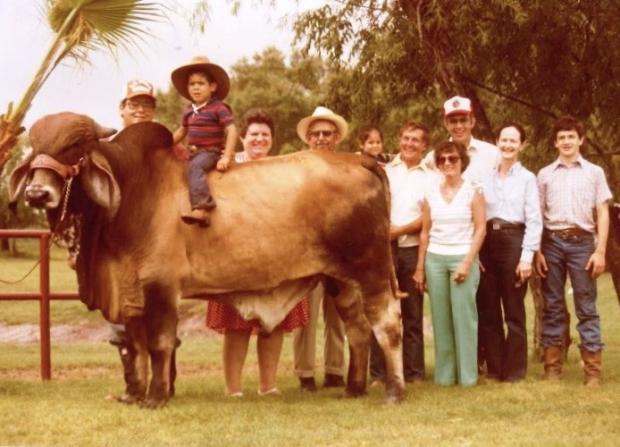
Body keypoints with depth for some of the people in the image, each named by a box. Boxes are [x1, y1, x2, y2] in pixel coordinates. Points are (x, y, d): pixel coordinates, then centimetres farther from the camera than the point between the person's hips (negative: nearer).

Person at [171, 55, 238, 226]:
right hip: (194, 153, 9)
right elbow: (181, 131, 26)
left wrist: (226, 157, -21)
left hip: (211, 152, -9)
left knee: (195, 167, -34)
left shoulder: (218, 108, -10)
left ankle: (200, 209, -50)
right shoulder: (188, 111, 11)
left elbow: (231, 130, -15)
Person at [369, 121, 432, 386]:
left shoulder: (430, 178, 10)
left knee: (412, 313, 2)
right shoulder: (384, 172, 15)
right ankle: (378, 373, 0)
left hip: (413, 248, 0)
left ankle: (413, 373, 6)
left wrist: (400, 230, -11)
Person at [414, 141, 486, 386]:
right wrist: (420, 267, 7)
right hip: (435, 259, 3)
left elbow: (480, 229, -4)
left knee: (464, 316, -5)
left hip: (463, 258, -3)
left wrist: (467, 263, -12)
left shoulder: (472, 191, 0)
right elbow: (425, 231, 11)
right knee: (440, 318, 3)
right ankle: (444, 374, 10)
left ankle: (468, 374, 0)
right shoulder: (431, 191, 9)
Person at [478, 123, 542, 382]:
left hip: (514, 242, -4)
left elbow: (534, 220, -2)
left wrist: (527, 256, -11)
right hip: (487, 244, 4)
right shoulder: (486, 177, 13)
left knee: (514, 311, 0)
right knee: (488, 311, 5)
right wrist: (474, 252, 0)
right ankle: (494, 368, 13)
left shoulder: (527, 178, 4)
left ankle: (515, 370, 6)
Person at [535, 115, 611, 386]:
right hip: (552, 242, 1)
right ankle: (552, 367, 8)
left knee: (586, 307, -1)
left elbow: (603, 213, 5)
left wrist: (600, 251, -4)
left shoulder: (594, 172, 7)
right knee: (552, 306, 4)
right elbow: (537, 215, 9)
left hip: (582, 242, -1)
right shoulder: (545, 174, 10)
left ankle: (593, 370, -1)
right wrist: (537, 251, -1)